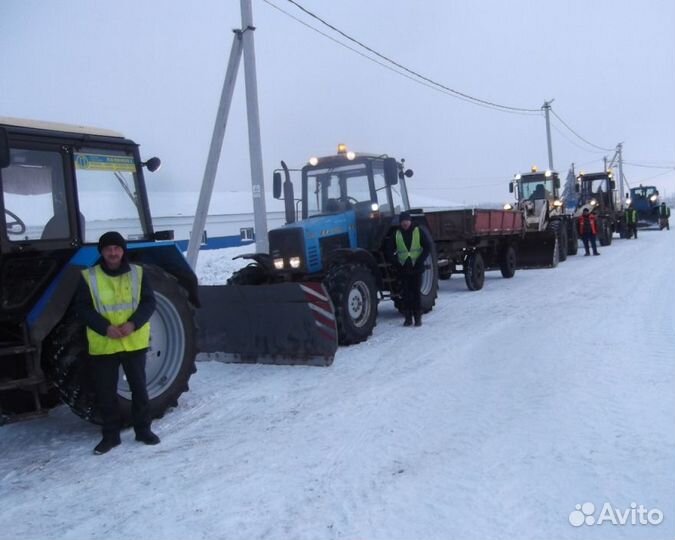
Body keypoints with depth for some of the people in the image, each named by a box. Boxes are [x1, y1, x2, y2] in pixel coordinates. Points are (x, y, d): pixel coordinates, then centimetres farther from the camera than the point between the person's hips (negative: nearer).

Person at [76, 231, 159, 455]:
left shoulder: (137, 273, 0)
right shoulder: (89, 277, -4)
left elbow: (148, 302, -1)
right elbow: (82, 308, -5)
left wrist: (133, 323, -18)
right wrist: (104, 327, -18)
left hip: (134, 343, 1)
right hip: (103, 345, 0)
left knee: (139, 388, 10)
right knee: (106, 393, 8)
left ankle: (143, 429, 25)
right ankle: (110, 435, 23)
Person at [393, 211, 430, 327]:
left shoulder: (418, 231, 1)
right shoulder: (396, 234, 5)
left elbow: (426, 247, 3)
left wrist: (420, 261, -9)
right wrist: (396, 262, -5)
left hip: (416, 268, -1)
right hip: (403, 268, 2)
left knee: (416, 292, 1)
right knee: (405, 294, 3)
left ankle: (418, 317, 8)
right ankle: (408, 317, 12)